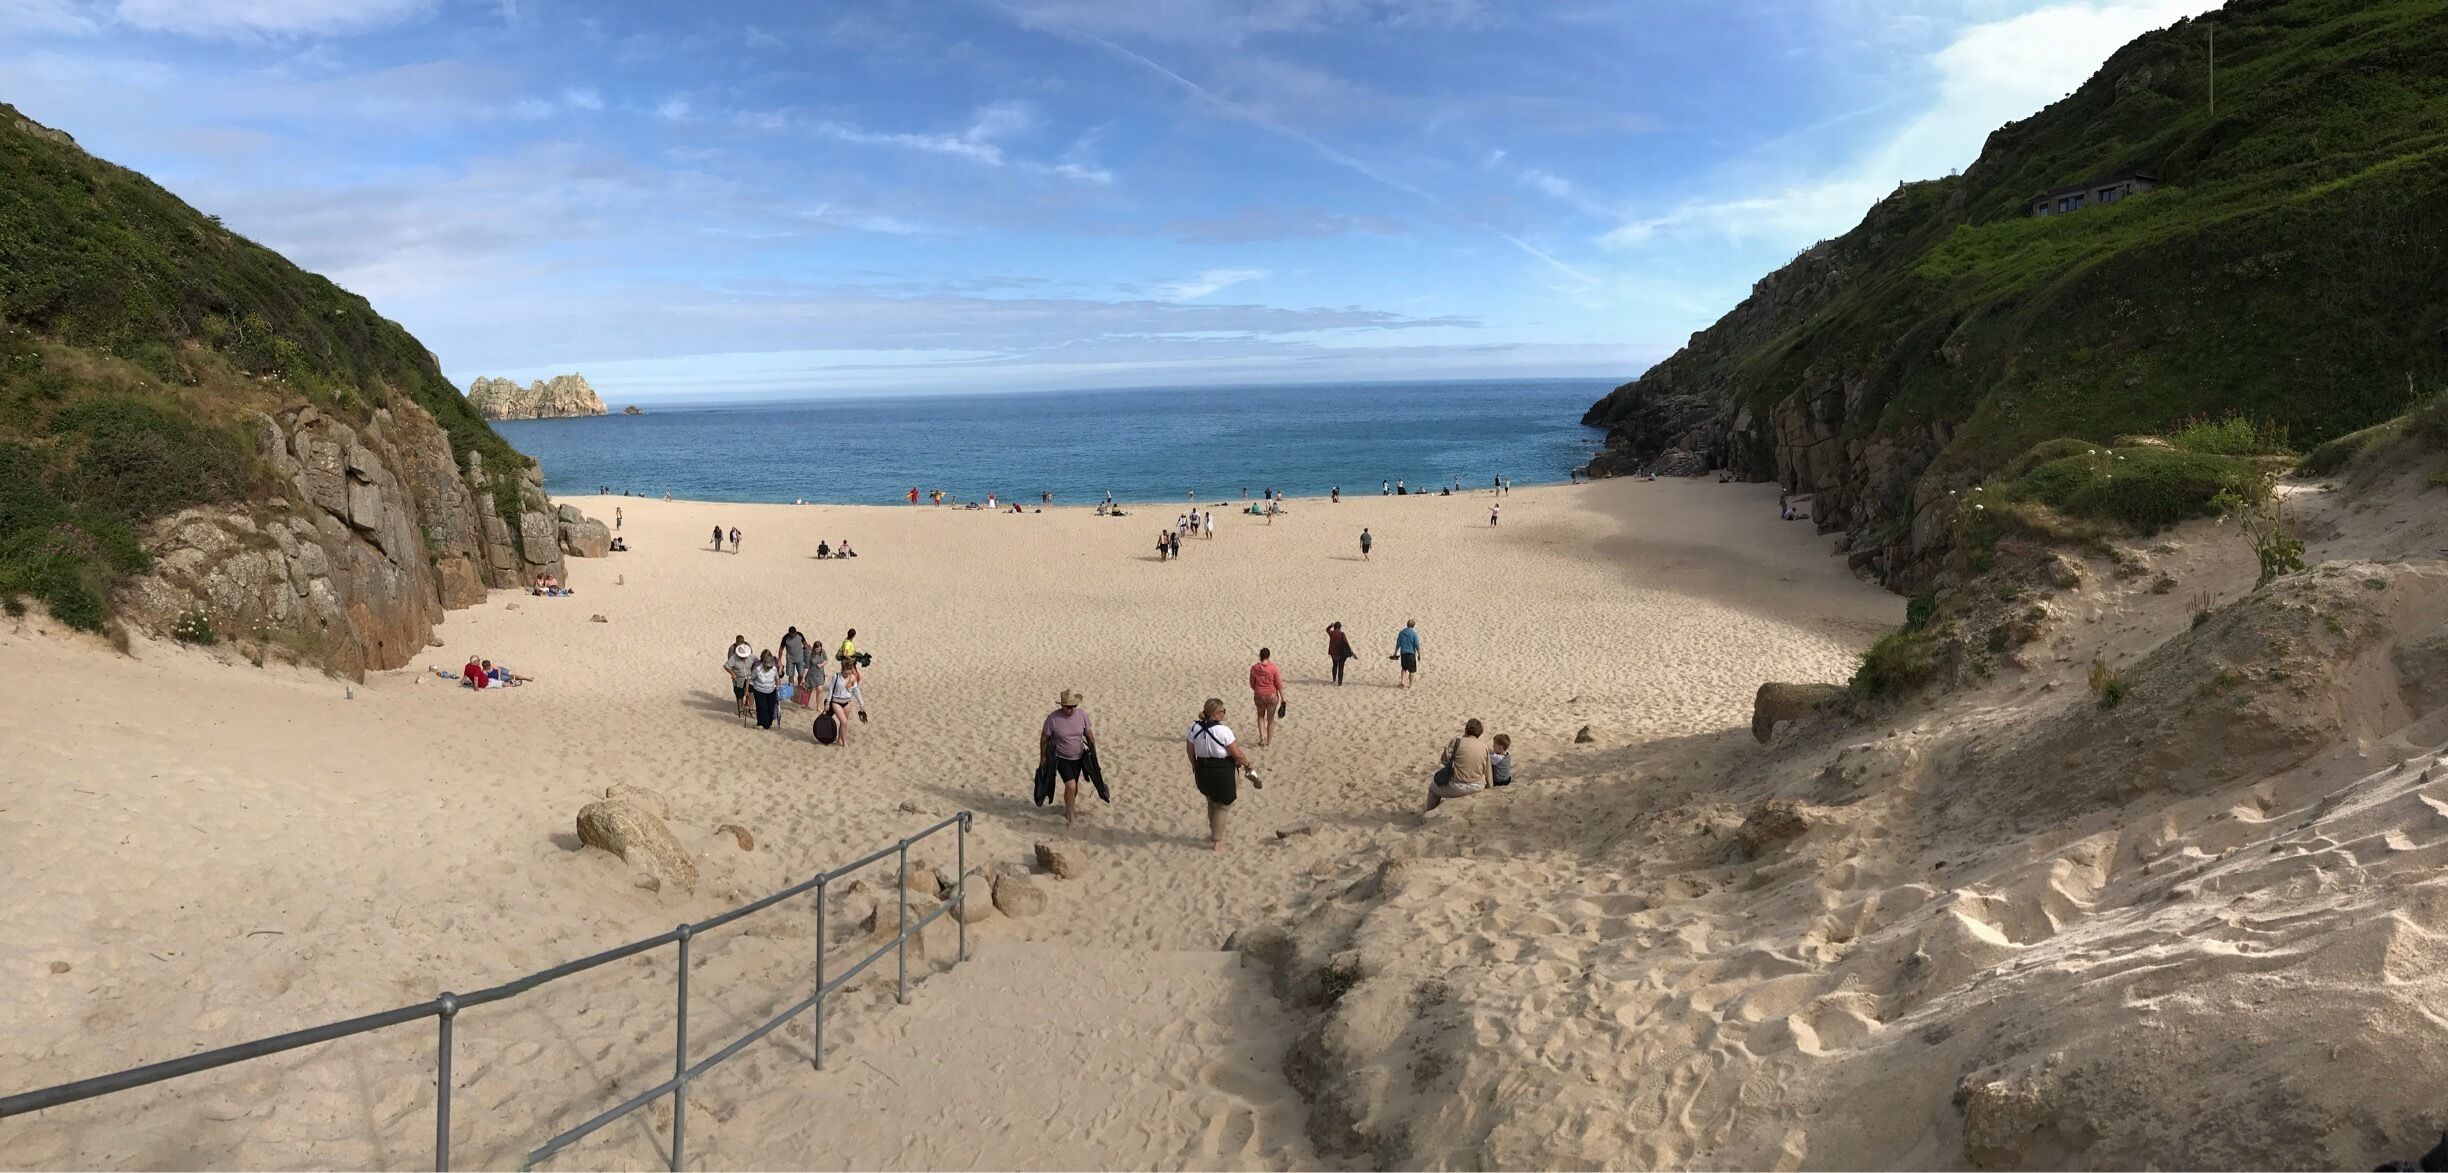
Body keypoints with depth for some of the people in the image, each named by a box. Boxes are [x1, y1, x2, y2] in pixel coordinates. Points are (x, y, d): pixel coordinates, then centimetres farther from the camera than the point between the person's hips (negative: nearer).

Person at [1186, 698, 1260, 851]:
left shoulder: (1195, 728, -6)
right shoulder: (1223, 731, -22)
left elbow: (1190, 751, 5)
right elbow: (1237, 754, -16)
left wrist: (1195, 767, 21)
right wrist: (1247, 764, 2)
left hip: (1202, 770, 5)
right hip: (1223, 771, -5)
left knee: (1211, 802, 29)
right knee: (1222, 806, 14)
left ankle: (1214, 832, 43)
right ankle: (1217, 842, 20)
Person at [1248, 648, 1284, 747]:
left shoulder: (1254, 668, -8)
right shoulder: (1274, 668, -14)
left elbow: (1252, 684, 2)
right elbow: (1279, 684, -10)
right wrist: (1282, 697, 0)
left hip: (1259, 696, 1)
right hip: (1272, 696, -1)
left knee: (1261, 716, 26)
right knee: (1270, 720, 14)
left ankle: (1261, 737, 10)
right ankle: (1269, 742, 21)